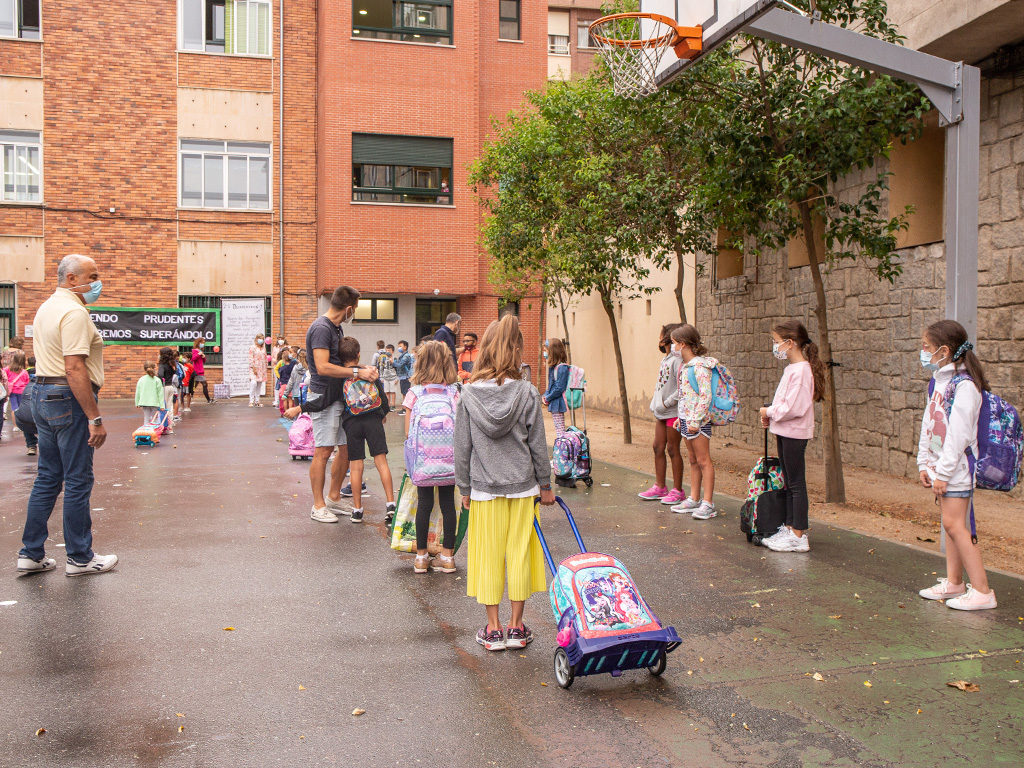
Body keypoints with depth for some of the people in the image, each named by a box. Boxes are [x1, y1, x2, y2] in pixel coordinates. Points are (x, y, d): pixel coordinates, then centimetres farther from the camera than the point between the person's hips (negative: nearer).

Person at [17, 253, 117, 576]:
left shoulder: (46, 308, 16)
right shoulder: (74, 313, -16)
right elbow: (74, 368, -23)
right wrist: (95, 419, -22)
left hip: (42, 394, 10)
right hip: (70, 400, -10)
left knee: (48, 477, 15)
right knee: (78, 480, -1)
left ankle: (31, 554, 19)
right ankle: (80, 558, 9)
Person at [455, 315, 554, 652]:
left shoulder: (468, 394, -6)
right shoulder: (527, 393, -7)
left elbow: (462, 448, -1)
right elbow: (538, 445, -2)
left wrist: (465, 488, 10)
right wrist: (545, 485, 9)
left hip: (484, 488, 0)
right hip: (522, 487, 0)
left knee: (488, 556, 9)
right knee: (519, 554, 9)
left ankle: (493, 628, 16)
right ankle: (516, 627, 17)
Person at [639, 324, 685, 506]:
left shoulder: (677, 360, -16)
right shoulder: (666, 359, 12)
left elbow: (682, 389, -22)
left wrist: (666, 403, -17)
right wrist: (656, 401, 7)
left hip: (673, 411, -9)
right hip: (662, 412, 9)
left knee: (673, 449, -2)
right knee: (658, 448, 11)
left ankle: (678, 491, 8)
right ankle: (660, 487, 21)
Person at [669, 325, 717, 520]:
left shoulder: (700, 366, -15)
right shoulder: (685, 366, 14)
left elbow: (705, 396, -20)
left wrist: (696, 420, -22)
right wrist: (681, 418, 17)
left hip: (698, 420, -9)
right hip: (686, 418, 9)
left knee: (703, 461, -5)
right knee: (693, 461, 13)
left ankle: (708, 504, -2)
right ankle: (694, 500, 20)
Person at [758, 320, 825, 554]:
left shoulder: (801, 370, -18)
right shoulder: (792, 368, 13)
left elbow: (794, 407, -24)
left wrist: (769, 412, -12)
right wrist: (772, 420, 7)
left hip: (794, 433, -10)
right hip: (785, 432, 10)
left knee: (796, 484, -4)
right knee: (789, 483, 15)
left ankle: (799, 536, 2)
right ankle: (789, 528, 24)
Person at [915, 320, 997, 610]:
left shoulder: (964, 385, -18)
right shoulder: (938, 380, 11)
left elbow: (959, 433, -20)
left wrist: (944, 472, -19)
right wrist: (924, 463, 12)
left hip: (958, 466, -9)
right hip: (940, 464, 9)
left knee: (954, 523, -10)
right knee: (950, 523, 13)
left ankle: (982, 591, -4)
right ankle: (953, 582, 22)